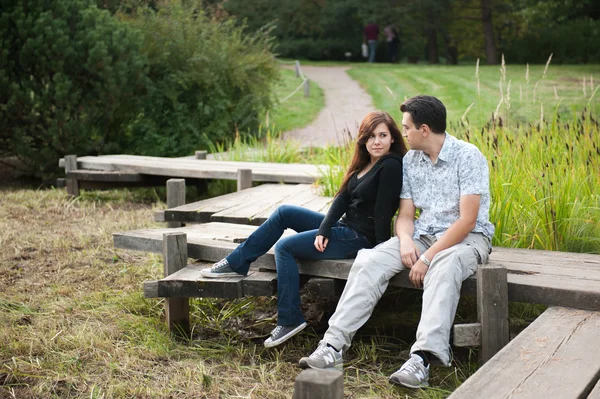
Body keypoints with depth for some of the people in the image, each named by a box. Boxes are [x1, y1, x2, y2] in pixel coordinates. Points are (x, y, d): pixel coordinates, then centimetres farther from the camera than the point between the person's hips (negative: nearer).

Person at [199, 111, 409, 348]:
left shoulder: (391, 166, -16)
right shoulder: (364, 163, 11)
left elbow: (383, 211, -19)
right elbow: (342, 199, 4)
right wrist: (323, 231, -7)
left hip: (359, 238, -9)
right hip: (345, 226, 9)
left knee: (285, 247, -13)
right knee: (283, 213, 5)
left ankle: (290, 320, -10)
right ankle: (236, 263, 10)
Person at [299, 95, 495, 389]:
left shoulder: (468, 157, -13)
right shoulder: (410, 161, 7)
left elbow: (467, 220, -19)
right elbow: (405, 214, 7)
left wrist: (428, 258, -24)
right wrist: (406, 240, -16)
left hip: (467, 237, -5)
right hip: (423, 235, 5)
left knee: (443, 268, -40)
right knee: (370, 261, -20)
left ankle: (421, 360, -51)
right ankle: (334, 345, -28)